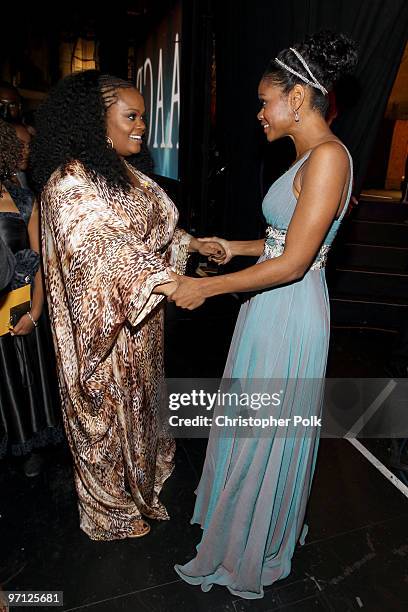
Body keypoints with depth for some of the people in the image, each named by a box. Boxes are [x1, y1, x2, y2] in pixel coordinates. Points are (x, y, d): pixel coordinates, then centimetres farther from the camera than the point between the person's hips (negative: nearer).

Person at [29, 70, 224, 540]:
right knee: (108, 412, 12)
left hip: (140, 317, 8)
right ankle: (115, 507, 38)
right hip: (107, 326, -8)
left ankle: (141, 463, 51)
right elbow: (101, 252, -30)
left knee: (137, 399, 25)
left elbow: (152, 228, 13)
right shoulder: (70, 182, -20)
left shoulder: (120, 171, 8)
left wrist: (193, 244, 3)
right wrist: (167, 282, -35)